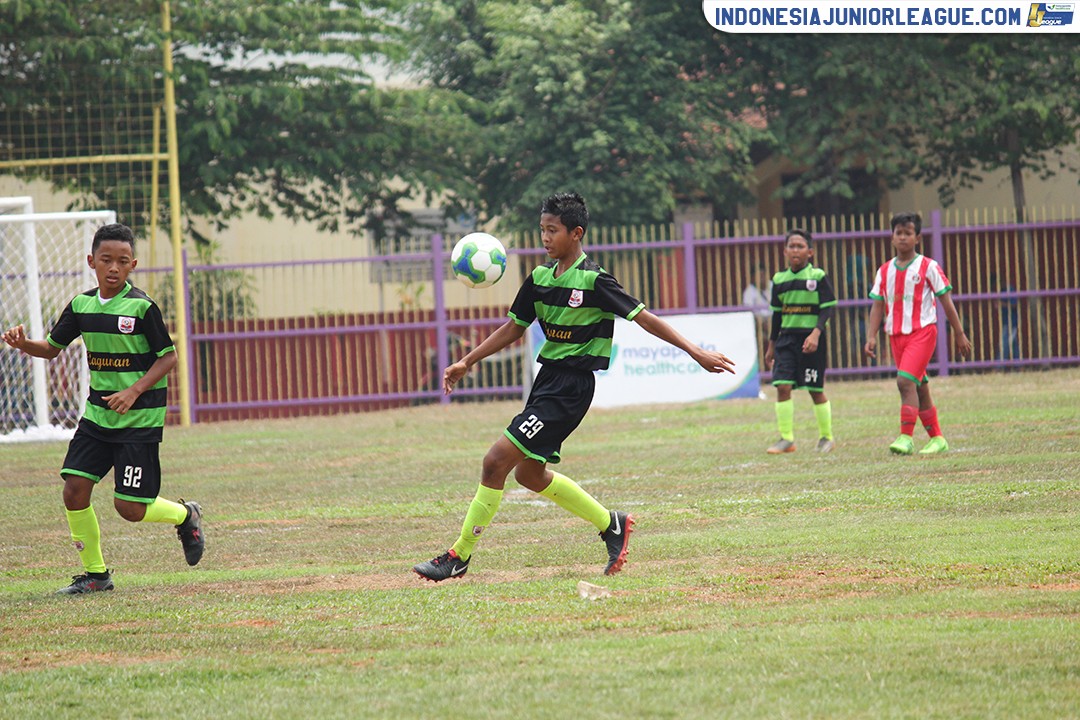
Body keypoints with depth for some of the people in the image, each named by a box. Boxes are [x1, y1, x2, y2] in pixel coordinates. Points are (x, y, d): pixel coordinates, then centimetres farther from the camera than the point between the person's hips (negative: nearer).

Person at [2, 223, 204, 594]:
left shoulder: (142, 307, -13)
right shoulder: (82, 305, 3)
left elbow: (168, 357, -8)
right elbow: (52, 347, 13)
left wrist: (134, 391, -20)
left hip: (139, 418, -5)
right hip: (97, 414, 5)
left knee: (130, 508, -6)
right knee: (74, 490, -6)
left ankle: (185, 515, 25)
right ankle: (95, 573, 9)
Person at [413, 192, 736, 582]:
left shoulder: (594, 281, -14)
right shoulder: (539, 279, 8)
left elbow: (644, 318, -12)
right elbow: (513, 328, 18)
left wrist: (696, 352, -15)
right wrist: (466, 363, 12)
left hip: (572, 387, -9)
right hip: (547, 379, 9)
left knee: (496, 461, -13)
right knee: (529, 474, 16)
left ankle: (460, 556, -5)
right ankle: (611, 524, 29)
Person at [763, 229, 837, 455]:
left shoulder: (818, 277, -5)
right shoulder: (779, 280, 8)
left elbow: (828, 308, -9)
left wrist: (816, 334, -22)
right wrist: (771, 346, 19)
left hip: (811, 338, -4)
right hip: (786, 338, 4)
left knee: (816, 390, 2)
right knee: (782, 386, -9)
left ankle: (826, 437, 18)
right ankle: (786, 439, -5)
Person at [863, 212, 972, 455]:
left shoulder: (928, 267, -2)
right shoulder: (885, 271, 10)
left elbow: (946, 301, 1)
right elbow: (877, 306, 11)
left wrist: (959, 334, 1)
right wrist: (871, 337, -1)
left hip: (922, 331, -5)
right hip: (896, 335, 5)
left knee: (905, 381, -21)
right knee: (919, 388, 10)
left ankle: (906, 438, -22)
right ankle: (937, 438, 19)